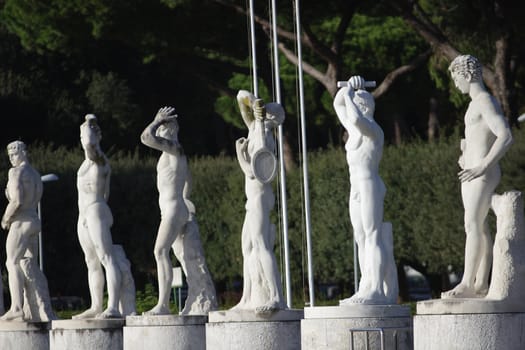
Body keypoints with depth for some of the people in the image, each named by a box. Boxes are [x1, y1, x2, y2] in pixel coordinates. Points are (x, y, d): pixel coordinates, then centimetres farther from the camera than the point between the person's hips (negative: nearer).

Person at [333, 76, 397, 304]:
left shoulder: (372, 129, -9)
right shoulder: (355, 130, 17)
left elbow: (356, 118, -31)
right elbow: (338, 105, 27)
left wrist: (349, 94, -19)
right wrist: (348, 89, 11)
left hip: (369, 186, -10)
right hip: (357, 189, 10)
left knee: (373, 237, -13)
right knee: (361, 240, 6)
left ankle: (377, 290, -18)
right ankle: (366, 290, 5)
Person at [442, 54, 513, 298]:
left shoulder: (486, 102, -15)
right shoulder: (477, 104, 17)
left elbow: (506, 137, -26)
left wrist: (482, 167, -29)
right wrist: (466, 155, 21)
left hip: (483, 176, -10)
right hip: (471, 175, 10)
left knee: (473, 226, -15)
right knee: (479, 227, 9)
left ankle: (467, 285, -20)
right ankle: (481, 284, 11)